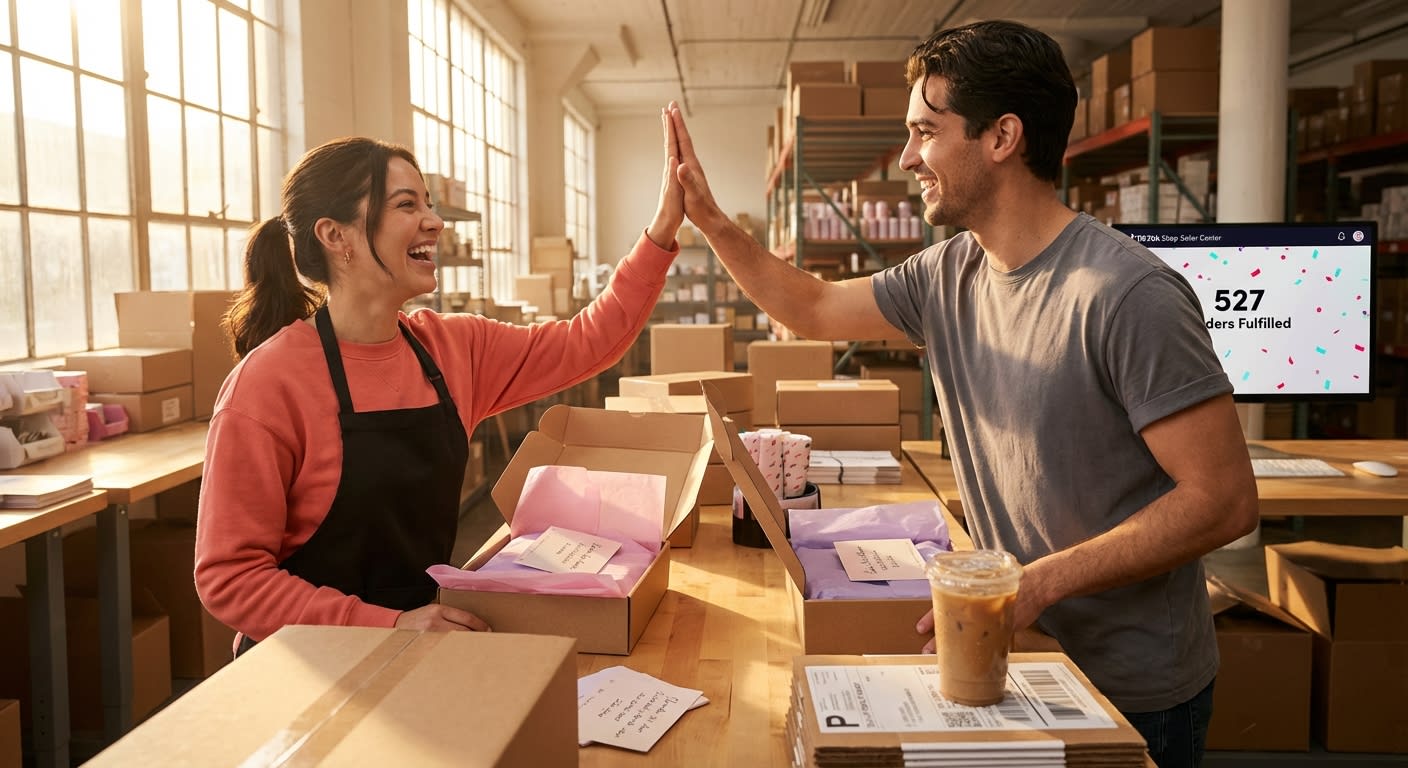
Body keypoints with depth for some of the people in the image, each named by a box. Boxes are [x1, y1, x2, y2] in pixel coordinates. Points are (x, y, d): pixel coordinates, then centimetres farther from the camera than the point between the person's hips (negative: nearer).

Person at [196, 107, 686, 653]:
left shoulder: (451, 349, 2)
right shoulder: (269, 382, -16)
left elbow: (588, 342, 9)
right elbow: (229, 576, -15)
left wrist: (663, 229, 0)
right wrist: (390, 625, -23)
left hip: (421, 642, 6)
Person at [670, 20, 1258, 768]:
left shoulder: (1124, 295, -25)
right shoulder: (946, 277, -2)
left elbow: (1224, 500, -23)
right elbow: (814, 308, 13)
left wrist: (1036, 584, -28)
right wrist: (708, 219, 6)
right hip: (1015, 657, 7)